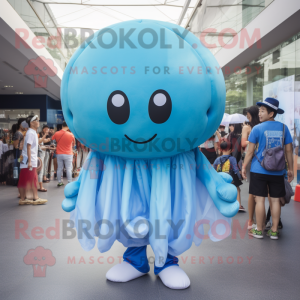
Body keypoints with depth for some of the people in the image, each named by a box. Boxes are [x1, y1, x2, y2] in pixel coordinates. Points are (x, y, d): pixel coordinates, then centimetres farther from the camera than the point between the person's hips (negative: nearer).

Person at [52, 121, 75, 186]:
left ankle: (60, 182, 18)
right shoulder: (71, 135, -11)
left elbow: (52, 139, 11)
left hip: (59, 154, 3)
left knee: (59, 168, 11)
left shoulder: (56, 134, -5)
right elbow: (73, 143, 4)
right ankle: (69, 182, 4)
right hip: (68, 154, -3)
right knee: (69, 169, 3)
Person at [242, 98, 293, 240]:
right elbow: (289, 150, 4)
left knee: (260, 199, 4)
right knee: (275, 200, 9)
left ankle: (259, 230, 12)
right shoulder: (283, 128, 2)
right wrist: (290, 169, 12)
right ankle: (274, 231, 17)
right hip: (277, 171, 3)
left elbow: (250, 151, -6)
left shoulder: (257, 129, -7)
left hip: (259, 170, -3)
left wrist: (244, 167, 4)